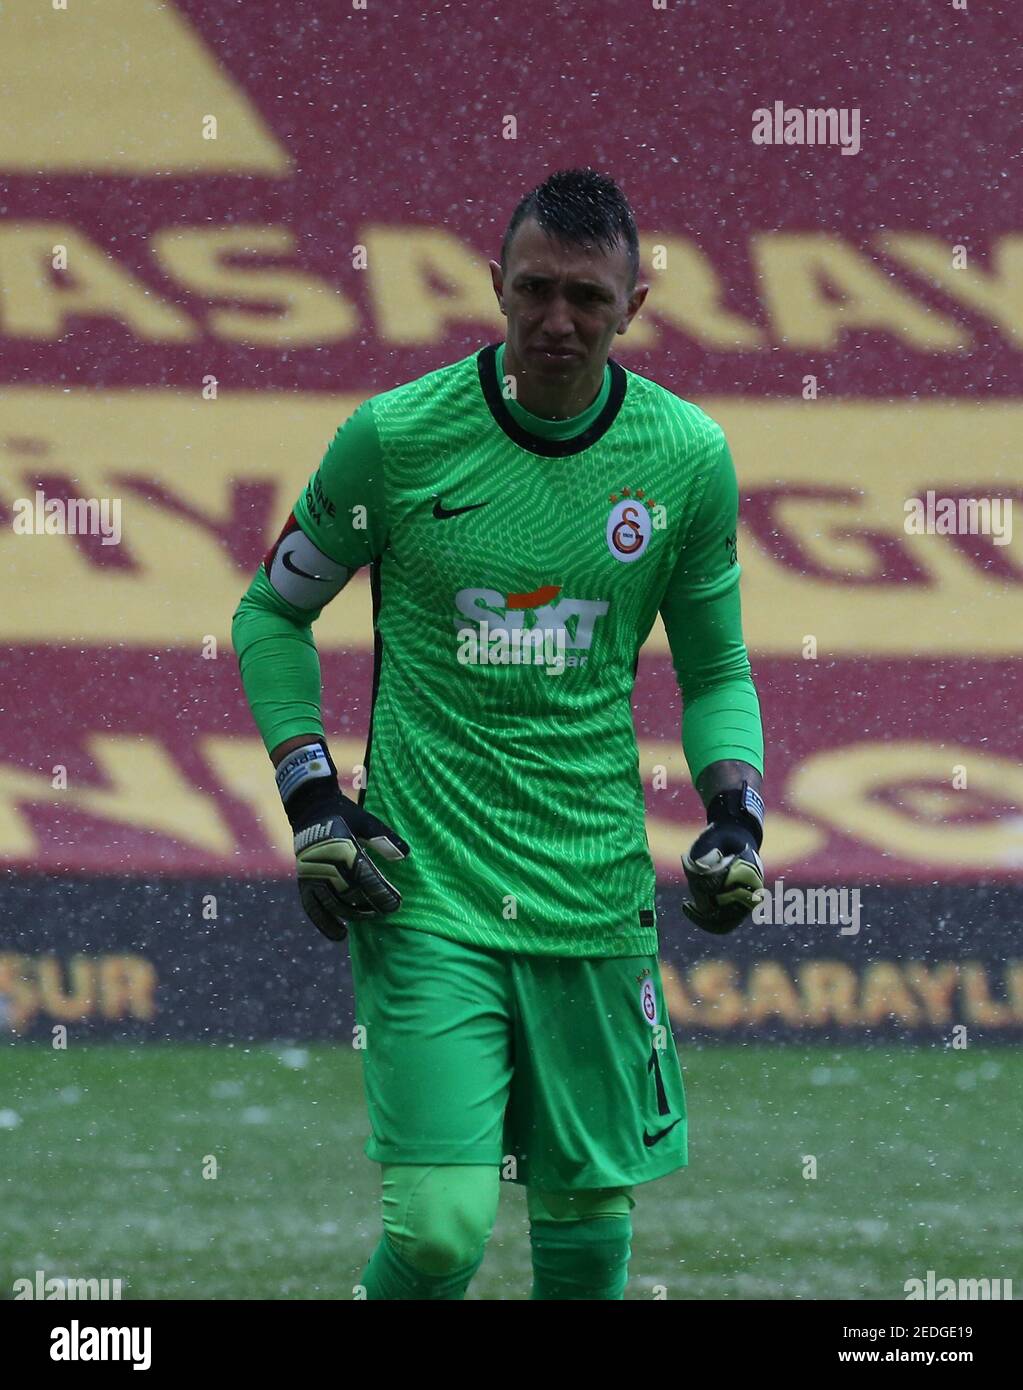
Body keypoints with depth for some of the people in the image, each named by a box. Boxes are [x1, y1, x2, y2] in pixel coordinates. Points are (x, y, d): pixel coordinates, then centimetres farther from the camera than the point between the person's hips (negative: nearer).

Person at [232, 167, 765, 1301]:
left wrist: (736, 812, -4)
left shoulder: (688, 458, 1)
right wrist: (311, 800, -3)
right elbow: (272, 612, 8)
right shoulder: (396, 437, -6)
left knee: (588, 1212, 8)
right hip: (425, 891, -3)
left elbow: (715, 672, 14)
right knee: (441, 1229, -13)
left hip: (596, 897, 3)